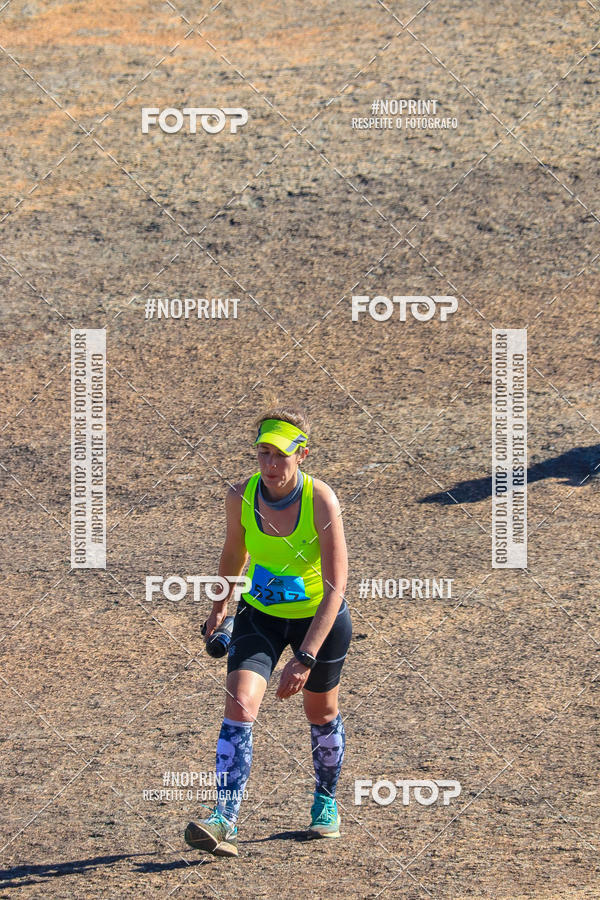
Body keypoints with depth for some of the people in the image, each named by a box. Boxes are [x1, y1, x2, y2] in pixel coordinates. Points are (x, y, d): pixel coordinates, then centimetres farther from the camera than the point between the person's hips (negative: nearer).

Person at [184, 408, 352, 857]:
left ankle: (326, 800, 44)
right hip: (259, 613, 2)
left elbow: (335, 589, -30)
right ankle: (225, 820, -24)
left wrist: (306, 658, -36)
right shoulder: (240, 496, -17)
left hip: (319, 615, -2)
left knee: (321, 713, 16)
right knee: (240, 705, -18)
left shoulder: (321, 500, -28)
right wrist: (220, 606, 20)